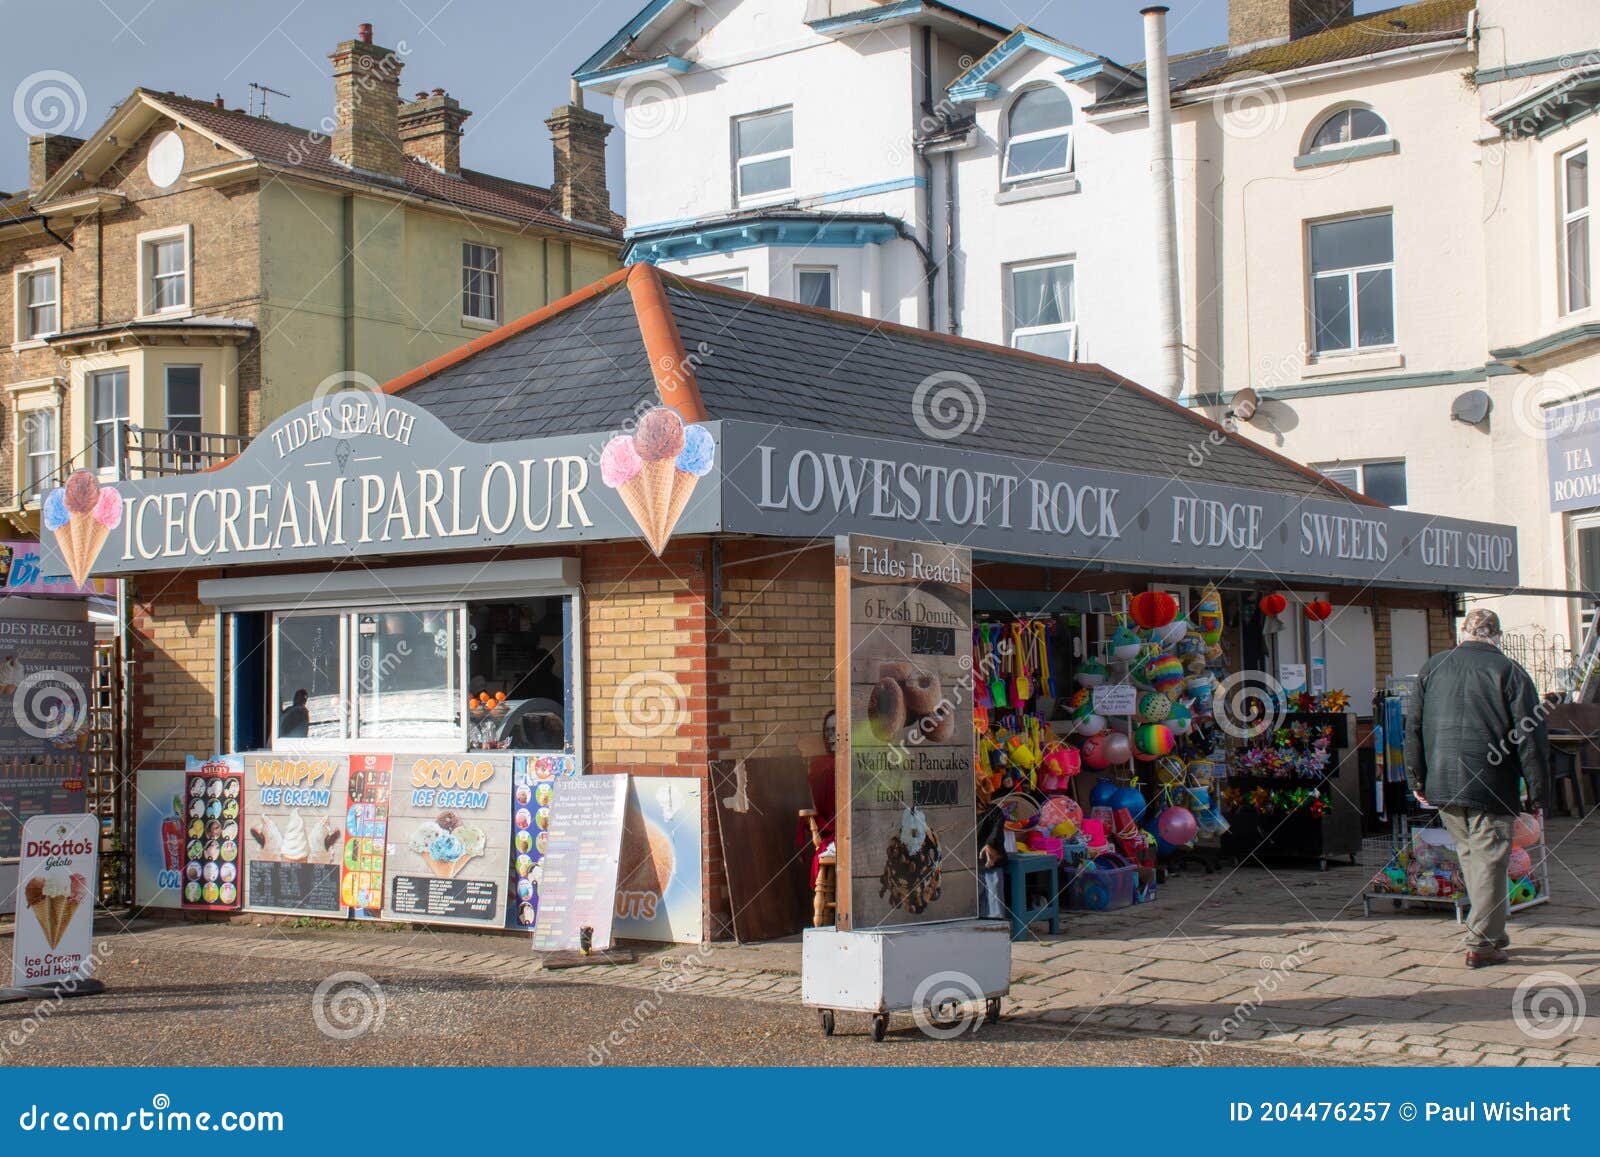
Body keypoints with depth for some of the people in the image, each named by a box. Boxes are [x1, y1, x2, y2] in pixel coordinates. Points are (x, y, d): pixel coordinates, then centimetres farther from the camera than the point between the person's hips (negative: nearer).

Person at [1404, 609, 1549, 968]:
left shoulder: (1432, 668, 10)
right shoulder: (1509, 671, -3)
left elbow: (1414, 728, 11)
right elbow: (1531, 737, -5)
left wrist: (1417, 779, 16)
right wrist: (1539, 791, 0)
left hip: (1442, 784, 4)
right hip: (1492, 786, -4)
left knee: (1469, 855, 17)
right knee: (1490, 860, 0)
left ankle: (1491, 931, 24)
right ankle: (1481, 944, -1)